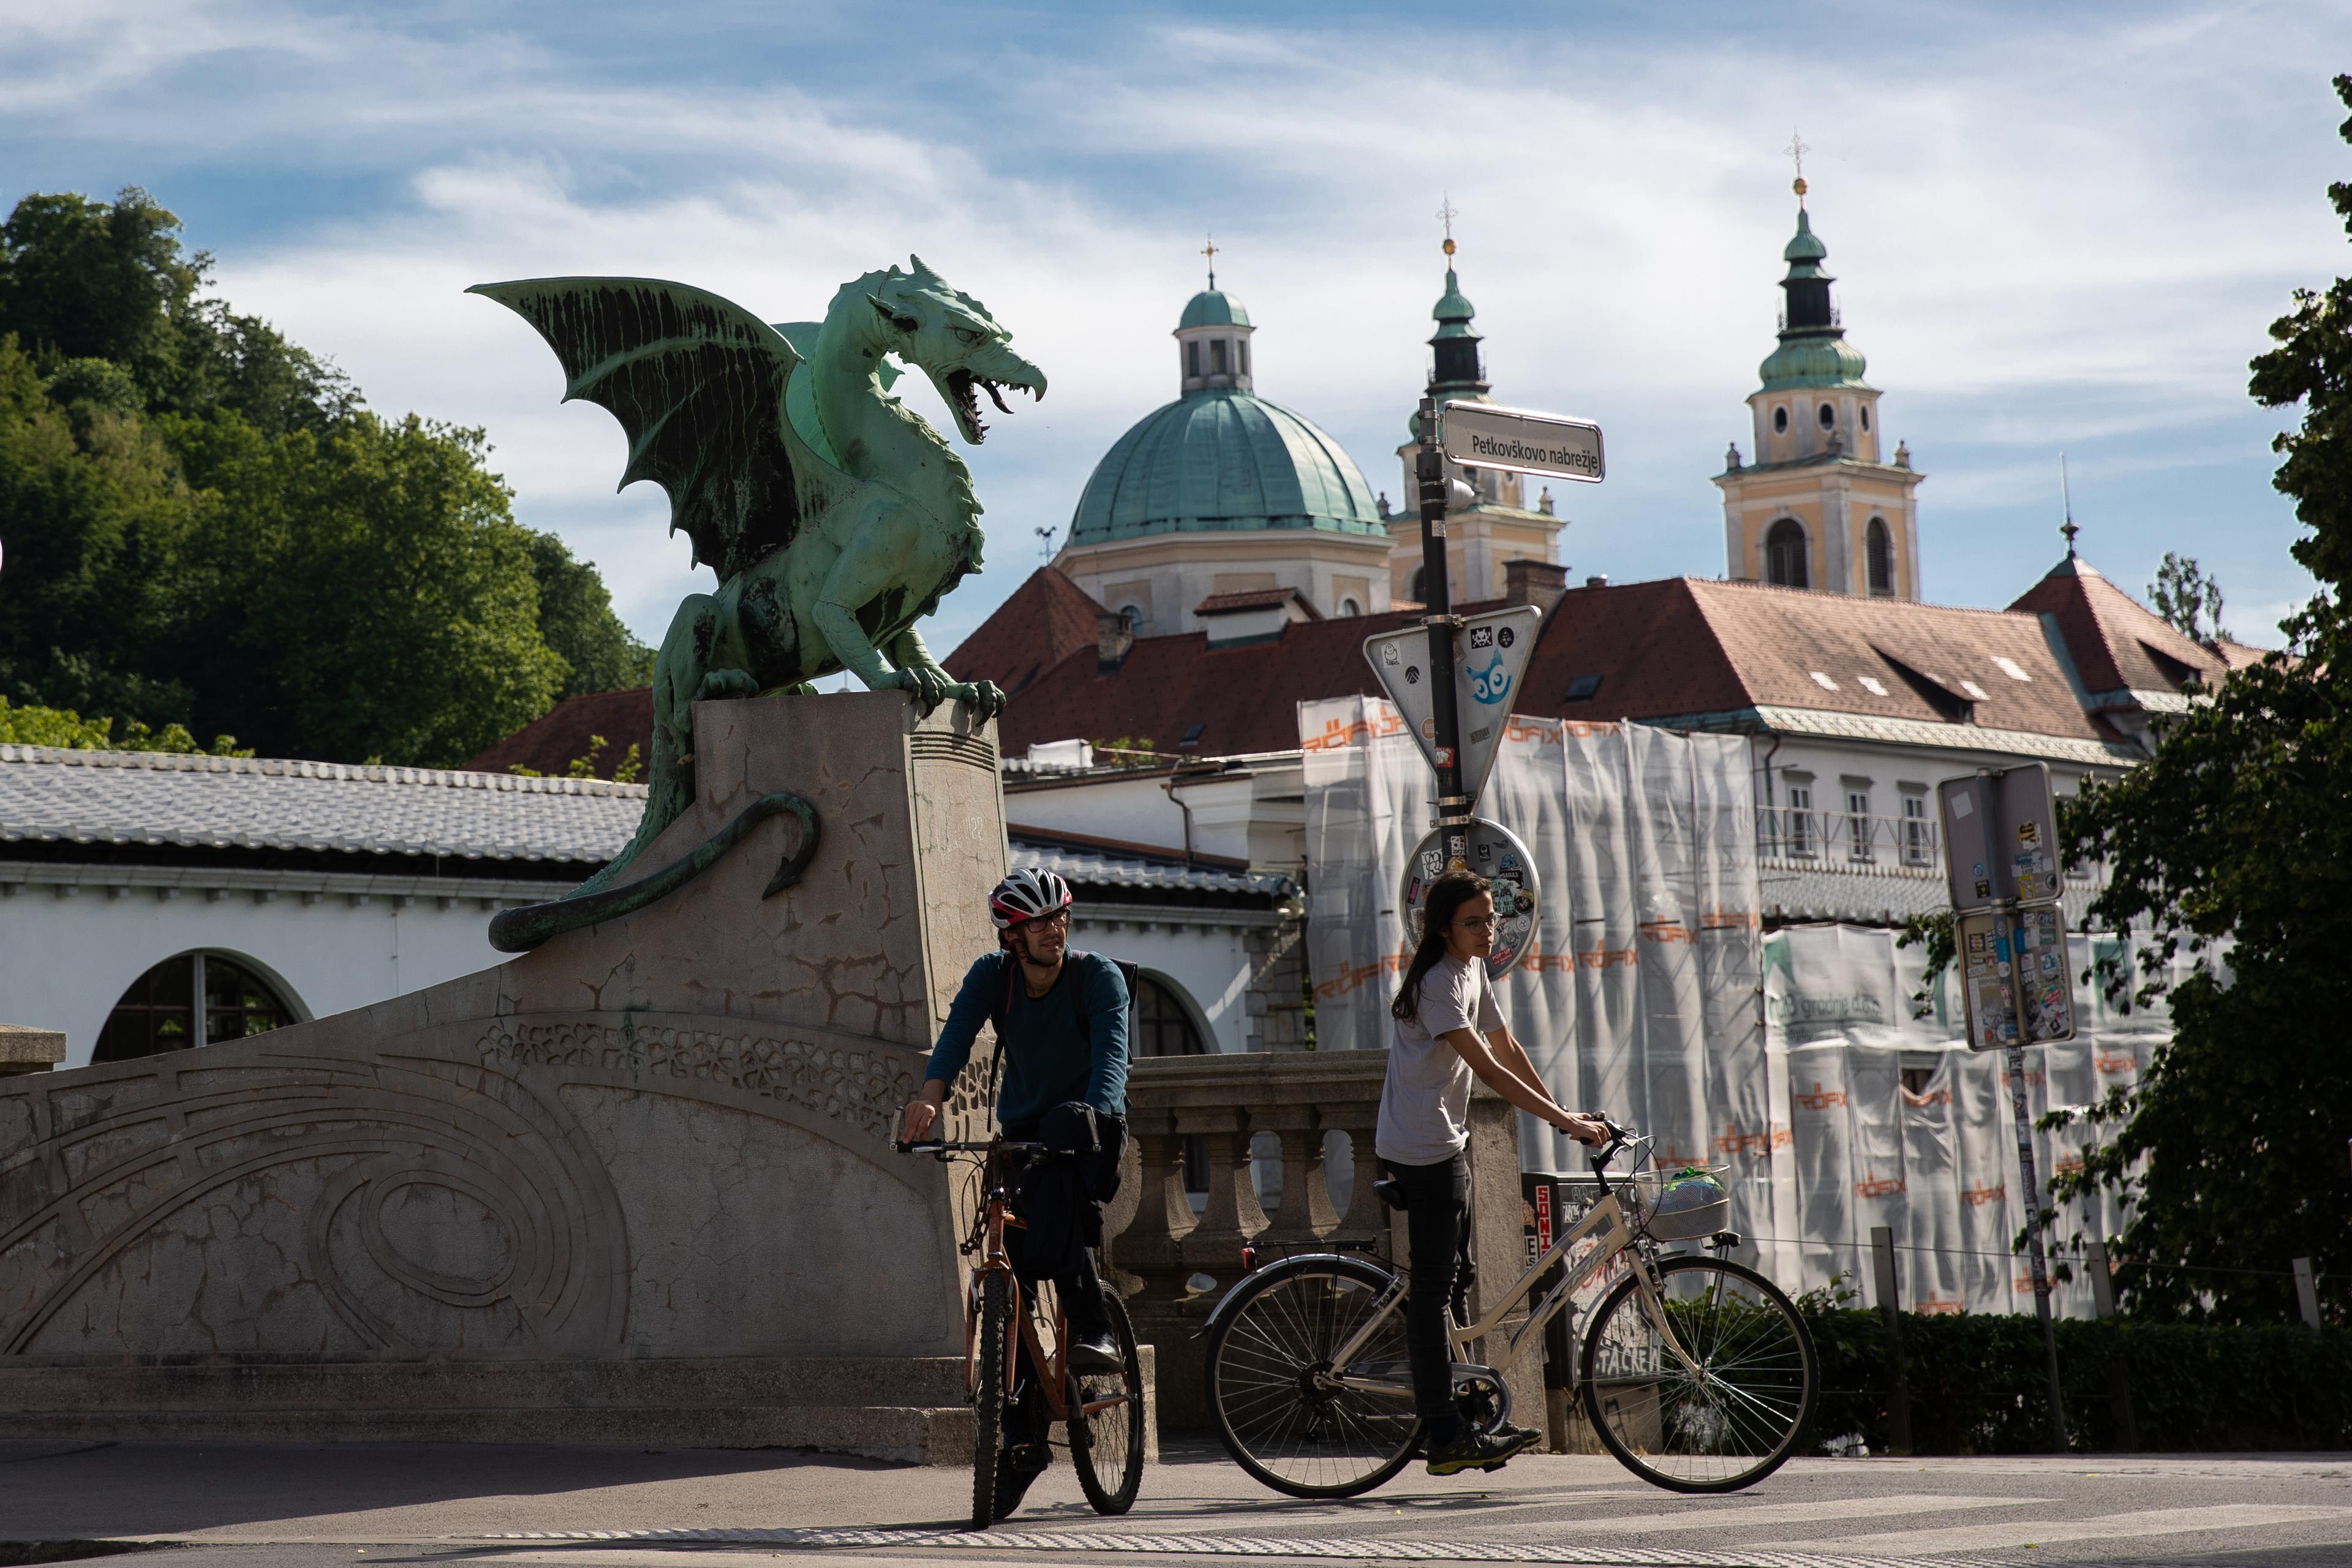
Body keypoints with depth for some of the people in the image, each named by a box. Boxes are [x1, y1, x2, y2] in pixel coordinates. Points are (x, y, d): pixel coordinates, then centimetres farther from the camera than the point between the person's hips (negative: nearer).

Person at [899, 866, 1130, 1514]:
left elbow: (1111, 1054, -28)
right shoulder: (992, 975, -5)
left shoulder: (1098, 976, -13)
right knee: (1008, 1281, -6)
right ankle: (1024, 1437, 5)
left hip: (1090, 1130, -4)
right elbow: (958, 1034, -21)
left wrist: (1099, 1119, -48)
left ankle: (1093, 1327, -36)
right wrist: (929, 1097, -40)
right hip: (1022, 1135, 4)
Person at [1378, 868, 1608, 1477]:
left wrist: (1565, 1114, 8)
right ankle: (1447, 1437, -12)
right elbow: (1488, 1068, -24)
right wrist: (1564, 1122, -25)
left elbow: (1509, 1050, 16)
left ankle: (1449, 1428, 20)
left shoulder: (1472, 972, 12)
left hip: (1445, 1145, 10)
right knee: (1434, 1289, -10)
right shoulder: (1438, 982, -19)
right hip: (1423, 1147, -10)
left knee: (1449, 1283, 14)